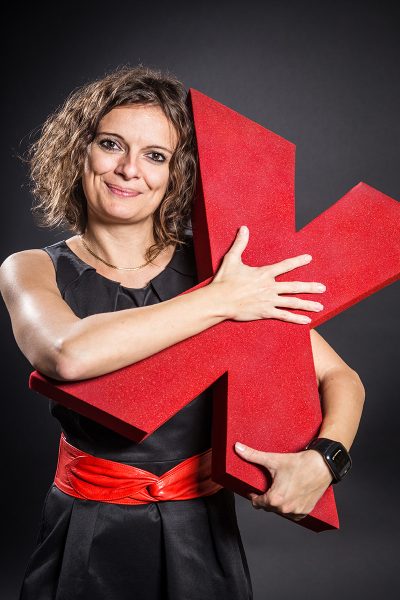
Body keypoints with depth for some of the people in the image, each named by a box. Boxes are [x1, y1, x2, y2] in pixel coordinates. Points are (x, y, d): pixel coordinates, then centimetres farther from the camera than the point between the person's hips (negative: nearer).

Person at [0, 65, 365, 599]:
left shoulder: (213, 265, -7)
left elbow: (340, 377, -6)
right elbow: (68, 355, -30)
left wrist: (322, 458, -25)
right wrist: (222, 301, -24)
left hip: (201, 539, 1)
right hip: (88, 540, 0)